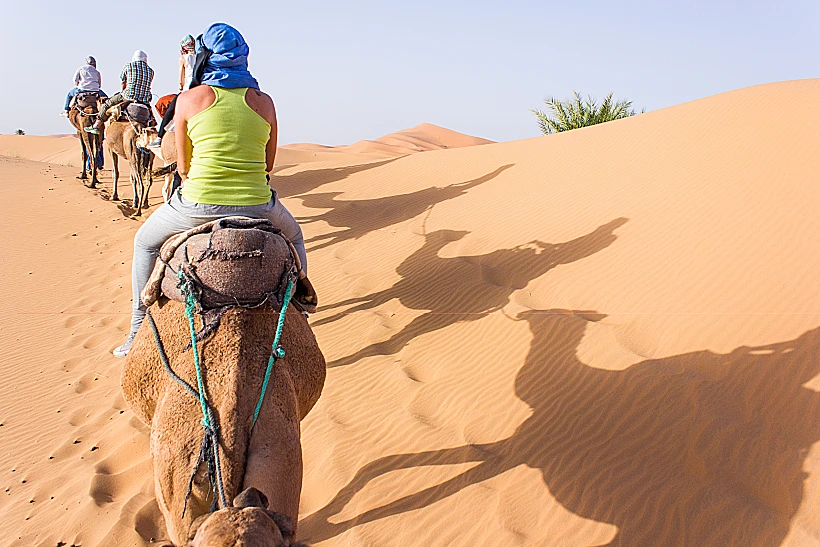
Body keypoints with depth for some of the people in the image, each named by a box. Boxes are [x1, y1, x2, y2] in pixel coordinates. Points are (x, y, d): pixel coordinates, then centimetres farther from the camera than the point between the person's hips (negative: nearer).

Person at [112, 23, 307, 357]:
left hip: (197, 205, -1)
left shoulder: (189, 99, -1)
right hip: (256, 206, 1)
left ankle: (138, 333, 28)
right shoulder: (263, 102, 5)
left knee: (145, 242, 29)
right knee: (293, 237, 36)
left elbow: (182, 166, 8)